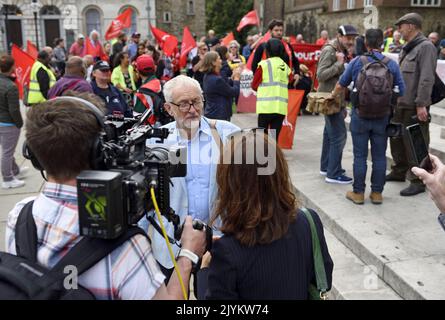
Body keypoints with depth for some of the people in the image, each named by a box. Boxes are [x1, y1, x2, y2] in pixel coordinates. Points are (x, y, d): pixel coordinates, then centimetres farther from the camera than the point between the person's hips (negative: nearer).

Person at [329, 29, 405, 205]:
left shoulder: (357, 62, -5)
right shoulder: (392, 64, -3)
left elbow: (341, 85, 6)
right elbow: (401, 92, 0)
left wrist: (333, 96, 26)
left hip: (360, 116, -1)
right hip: (383, 117, 1)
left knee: (360, 156, 6)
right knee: (379, 156, 10)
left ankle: (358, 193, 14)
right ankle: (377, 193, 17)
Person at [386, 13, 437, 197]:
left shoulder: (426, 47, -11)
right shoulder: (407, 49, 17)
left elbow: (426, 79, -19)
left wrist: (421, 104, -23)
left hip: (415, 107, -9)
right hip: (400, 104, 9)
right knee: (397, 140, 17)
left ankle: (418, 181, 6)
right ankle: (399, 172, 32)